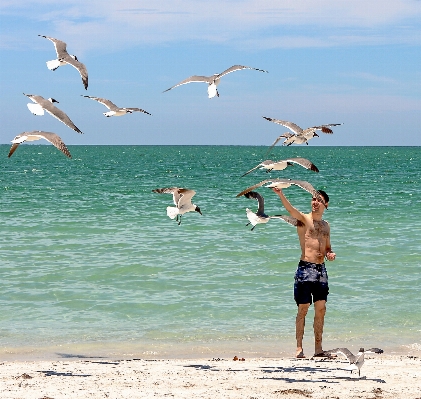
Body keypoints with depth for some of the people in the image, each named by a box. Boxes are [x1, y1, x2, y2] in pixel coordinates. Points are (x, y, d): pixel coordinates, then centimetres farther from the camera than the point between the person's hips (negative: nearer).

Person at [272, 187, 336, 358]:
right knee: (303, 309, -4)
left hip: (321, 269, 5)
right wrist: (280, 194, -39)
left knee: (321, 309, 5)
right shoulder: (303, 219, 1)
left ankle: (318, 348, 11)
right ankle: (299, 348, -1)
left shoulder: (326, 225, 18)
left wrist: (330, 254, 4)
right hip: (305, 268, -5)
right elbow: (290, 209, -19)